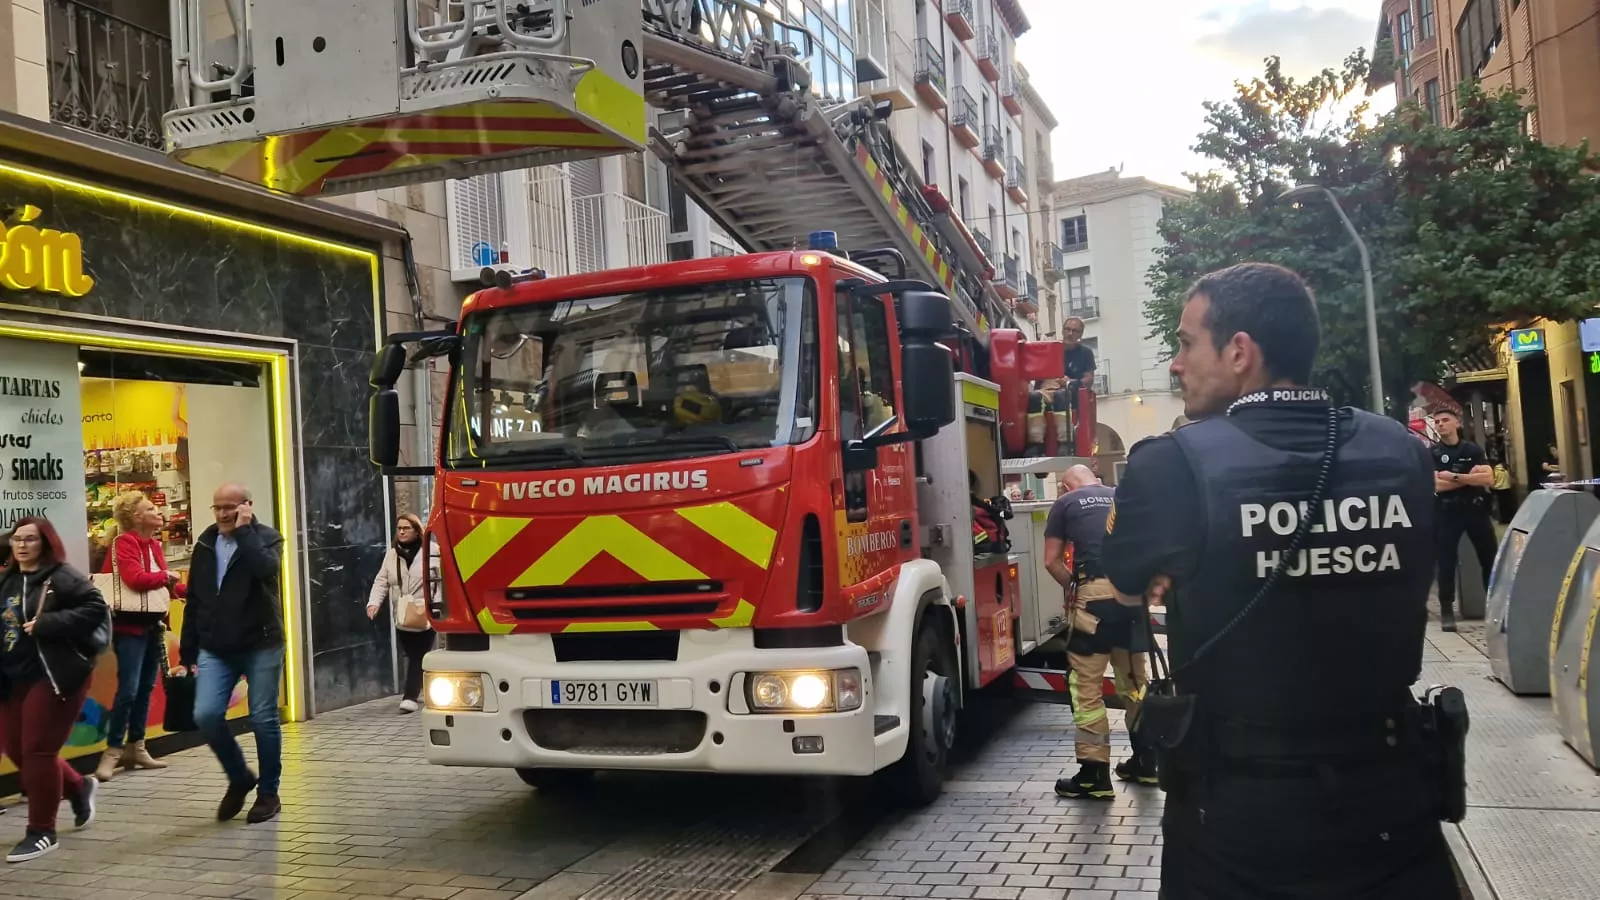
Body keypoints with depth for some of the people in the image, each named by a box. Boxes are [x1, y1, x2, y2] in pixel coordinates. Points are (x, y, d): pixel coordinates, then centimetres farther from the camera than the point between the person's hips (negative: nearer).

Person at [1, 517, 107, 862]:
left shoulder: (63, 577, -11)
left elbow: (96, 609, -20)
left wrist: (46, 624, -25)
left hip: (54, 676, -8)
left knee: (37, 751, -6)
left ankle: (41, 832, 7)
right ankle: (79, 788, 35)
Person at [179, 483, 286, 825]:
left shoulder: (266, 538, -3)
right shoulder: (204, 544, 10)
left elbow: (265, 569, -28)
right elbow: (193, 602, 13)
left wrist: (243, 530, -19)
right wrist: (188, 653, 12)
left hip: (260, 645, -4)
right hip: (215, 650, 4)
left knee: (263, 719, 1)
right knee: (206, 715, -9)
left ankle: (268, 793, 17)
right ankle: (239, 778, 15)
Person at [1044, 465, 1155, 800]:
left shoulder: (1065, 503, 10)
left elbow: (1052, 561, 6)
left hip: (1095, 593, -5)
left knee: (1086, 686, 1)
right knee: (1135, 678, 18)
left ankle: (1094, 775, 1)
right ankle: (1144, 761, 27)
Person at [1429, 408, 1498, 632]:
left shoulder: (1473, 450, 6)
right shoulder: (1431, 454, 1)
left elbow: (1488, 479, -7)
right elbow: (1435, 485, -13)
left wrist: (1454, 477, -15)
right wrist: (1470, 477, -11)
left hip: (1476, 509, 2)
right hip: (1447, 512, -2)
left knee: (1490, 559, 6)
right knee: (1446, 562, -3)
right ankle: (1447, 611, 2)